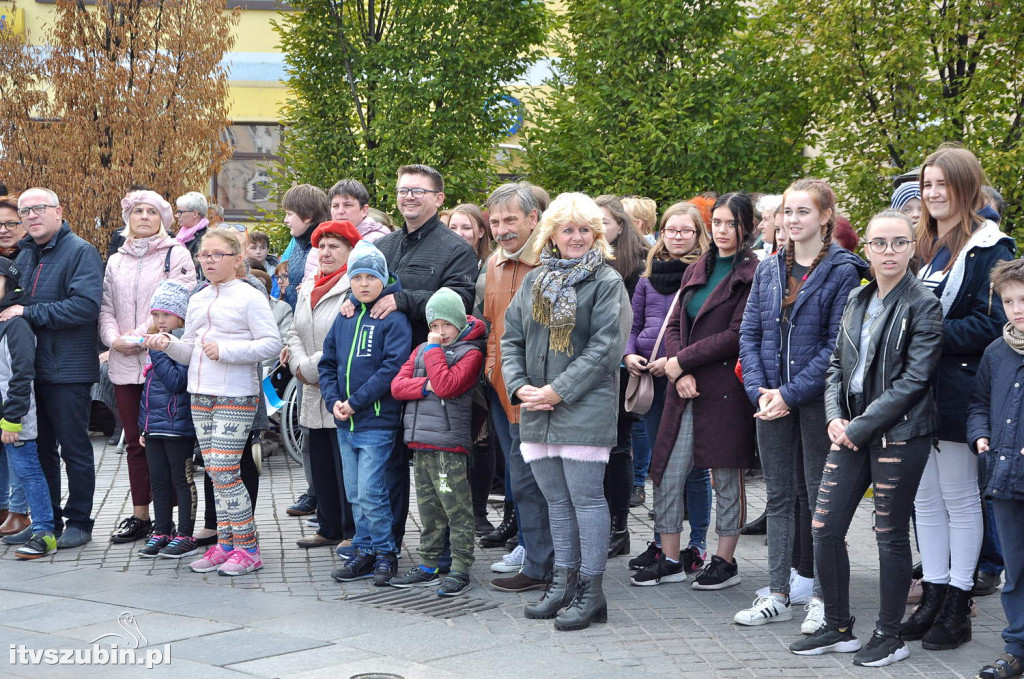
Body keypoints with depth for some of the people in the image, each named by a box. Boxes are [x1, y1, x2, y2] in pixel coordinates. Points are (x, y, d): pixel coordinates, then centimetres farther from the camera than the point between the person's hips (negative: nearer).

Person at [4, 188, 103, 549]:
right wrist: (10, 309, 4)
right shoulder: (25, 255, 16)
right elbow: (11, 301, 27)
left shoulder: (80, 252, -10)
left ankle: (79, 521, 10)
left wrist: (29, 313, -21)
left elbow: (85, 305, -22)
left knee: (75, 449, 1)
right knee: (39, 448, 13)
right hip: (30, 367, 8)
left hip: (68, 369, -8)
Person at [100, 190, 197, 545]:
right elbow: (106, 307, 13)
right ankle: (139, 516, 15)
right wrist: (113, 338, -7)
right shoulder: (116, 261, 18)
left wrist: (140, 337, -14)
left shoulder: (176, 255, 1)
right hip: (124, 363, 5)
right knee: (135, 442, 9)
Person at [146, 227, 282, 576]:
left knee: (224, 471, -11)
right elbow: (189, 351, 19)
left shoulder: (249, 297, -6)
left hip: (235, 396, -7)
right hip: (200, 395, 7)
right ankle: (225, 543, 15)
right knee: (214, 471, 8)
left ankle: (247, 548, -2)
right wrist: (168, 344, -2)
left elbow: (272, 343, -13)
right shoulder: (197, 300, 16)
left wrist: (225, 350, -18)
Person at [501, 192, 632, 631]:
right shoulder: (534, 281, 15)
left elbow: (604, 347, -11)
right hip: (535, 411, 6)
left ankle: (591, 590, 3)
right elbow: (511, 339, 14)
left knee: (585, 497, -4)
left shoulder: (607, 282, -3)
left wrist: (557, 391, -14)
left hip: (584, 409, -6)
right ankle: (564, 582, 22)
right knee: (556, 500, 13)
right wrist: (519, 385, -3)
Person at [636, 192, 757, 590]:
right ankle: (671, 561, 17)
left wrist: (681, 361, -11)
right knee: (667, 475, 6)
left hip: (725, 389, -6)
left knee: (726, 476, 4)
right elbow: (674, 323, 12)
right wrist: (680, 374, -5)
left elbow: (737, 335, -13)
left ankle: (725, 562, 15)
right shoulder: (698, 270, 16)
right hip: (685, 390, 6)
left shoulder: (751, 274, -5)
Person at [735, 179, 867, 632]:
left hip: (817, 398, -5)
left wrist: (791, 394, -15)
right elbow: (749, 332, 8)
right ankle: (778, 594, 17)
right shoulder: (769, 270, 10)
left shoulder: (843, 271, -7)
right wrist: (759, 390, -6)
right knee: (778, 497, 10)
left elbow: (837, 344, -12)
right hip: (772, 398, 5)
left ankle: (824, 598, 10)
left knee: (820, 499, 2)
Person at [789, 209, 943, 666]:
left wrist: (860, 426, -14)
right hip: (852, 430, 6)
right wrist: (835, 418, -2)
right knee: (825, 529, 5)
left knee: (890, 536, 2)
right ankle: (838, 628, 19)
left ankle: (889, 637, 15)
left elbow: (913, 381, -14)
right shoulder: (857, 300, 12)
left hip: (898, 434, -6)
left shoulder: (923, 306, -8)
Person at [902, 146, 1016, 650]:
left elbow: (991, 324, -16)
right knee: (925, 499, 11)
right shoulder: (925, 246, 15)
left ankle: (957, 608, 9)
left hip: (957, 393, -7)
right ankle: (932, 599, 19)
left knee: (960, 498, 1)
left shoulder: (990, 248, -8)